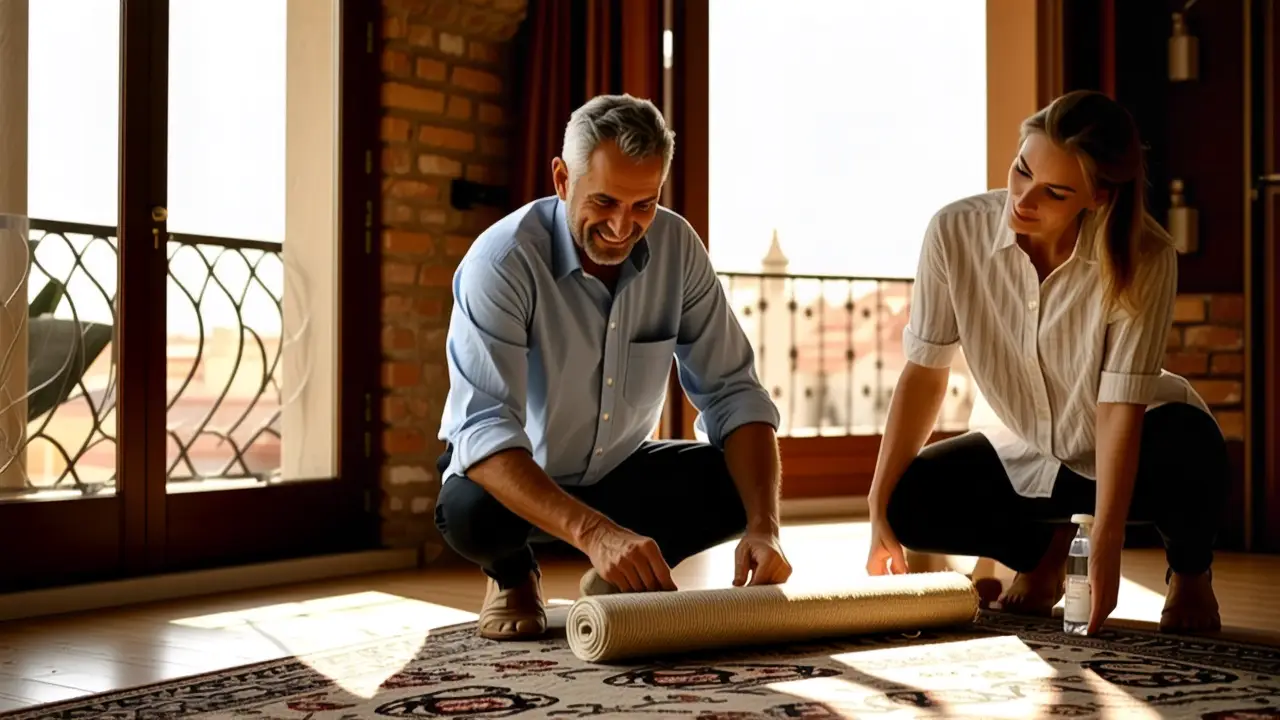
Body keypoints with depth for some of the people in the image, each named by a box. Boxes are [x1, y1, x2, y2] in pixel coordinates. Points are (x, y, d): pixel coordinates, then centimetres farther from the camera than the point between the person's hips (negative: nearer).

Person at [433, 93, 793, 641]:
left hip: (621, 472, 4)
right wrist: (595, 533, -51)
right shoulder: (500, 262, -27)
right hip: (516, 478, -3)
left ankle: (619, 579, 7)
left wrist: (763, 528, -30)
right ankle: (513, 575, 2)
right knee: (468, 513, -36)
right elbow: (483, 430, -37)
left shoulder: (677, 247, -13)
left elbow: (732, 393, -14)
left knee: (743, 484, -20)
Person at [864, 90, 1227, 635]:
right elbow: (925, 370, -15)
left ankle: (1189, 572, 2)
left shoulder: (1145, 258, -27)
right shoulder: (956, 231, -21)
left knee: (1189, 446, -36)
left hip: (1132, 448, -2)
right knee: (910, 502, -21)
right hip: (1024, 453, 3)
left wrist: (1105, 547, -34)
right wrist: (879, 507, -16)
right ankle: (1044, 548, 12)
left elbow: (1119, 405, -28)